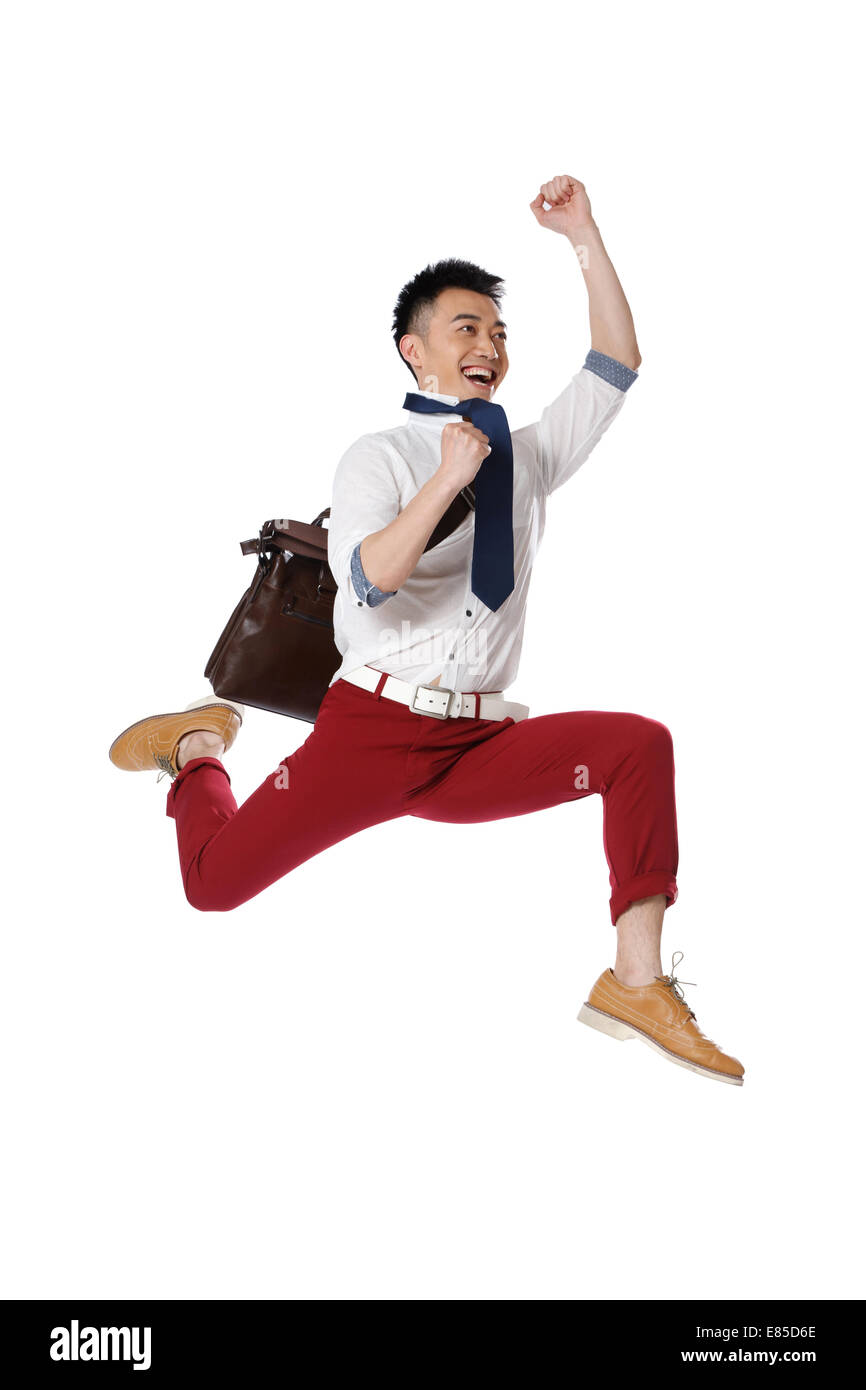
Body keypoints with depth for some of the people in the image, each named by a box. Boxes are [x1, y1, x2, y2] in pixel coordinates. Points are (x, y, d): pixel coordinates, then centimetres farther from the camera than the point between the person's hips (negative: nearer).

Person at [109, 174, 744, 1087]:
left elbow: (614, 366, 8)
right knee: (216, 882, -11)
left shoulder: (526, 456, 15)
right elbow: (368, 582, -17)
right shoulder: (378, 457, 0)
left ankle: (636, 981, -20)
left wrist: (586, 241, 2)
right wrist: (448, 479, -22)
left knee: (640, 743, -21)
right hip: (372, 728, -3)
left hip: (481, 742, 4)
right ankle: (198, 752, 23)